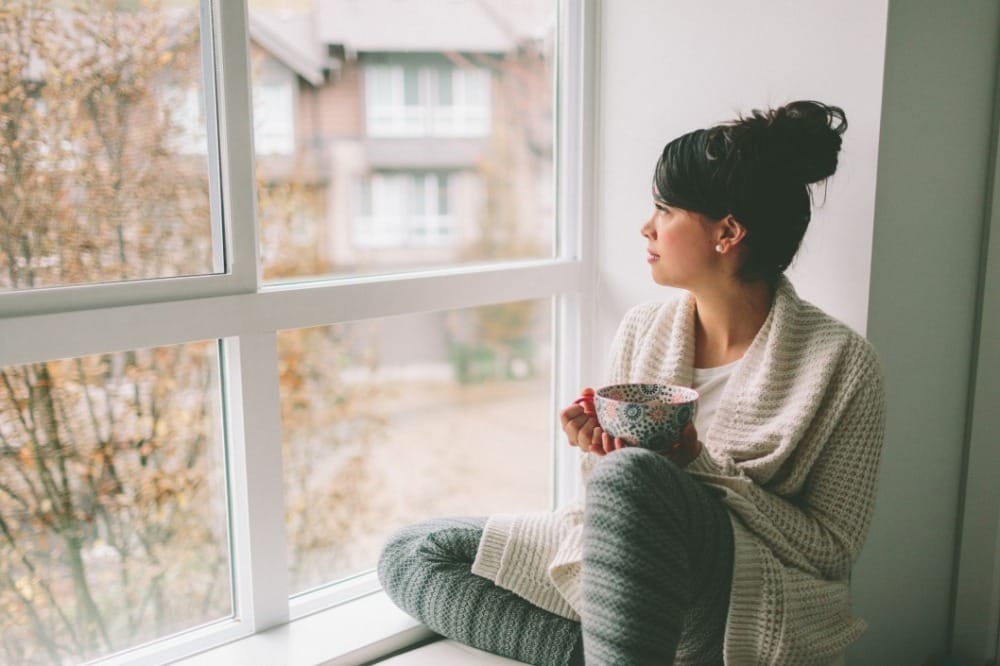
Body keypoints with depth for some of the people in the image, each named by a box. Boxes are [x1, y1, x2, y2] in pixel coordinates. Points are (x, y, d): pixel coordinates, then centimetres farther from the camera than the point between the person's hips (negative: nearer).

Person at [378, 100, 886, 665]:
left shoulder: (840, 362, -10)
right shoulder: (641, 331, 4)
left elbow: (832, 551, -9)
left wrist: (700, 466, -20)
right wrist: (600, 449, -11)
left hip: (749, 610, -6)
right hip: (620, 573, 7)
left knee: (631, 477, -38)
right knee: (408, 554, -5)